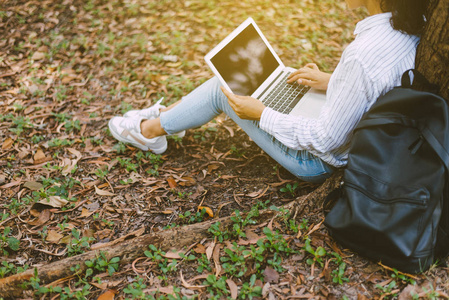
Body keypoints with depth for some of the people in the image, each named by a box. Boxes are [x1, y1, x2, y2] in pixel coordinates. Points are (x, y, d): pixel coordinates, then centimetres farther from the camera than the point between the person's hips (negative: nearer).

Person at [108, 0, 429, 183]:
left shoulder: (363, 56, -36)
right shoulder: (417, 26, -10)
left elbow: (328, 140, -28)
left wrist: (262, 114, -18)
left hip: (319, 161, -8)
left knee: (222, 90, 2)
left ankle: (151, 129, 27)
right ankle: (170, 115, 34)